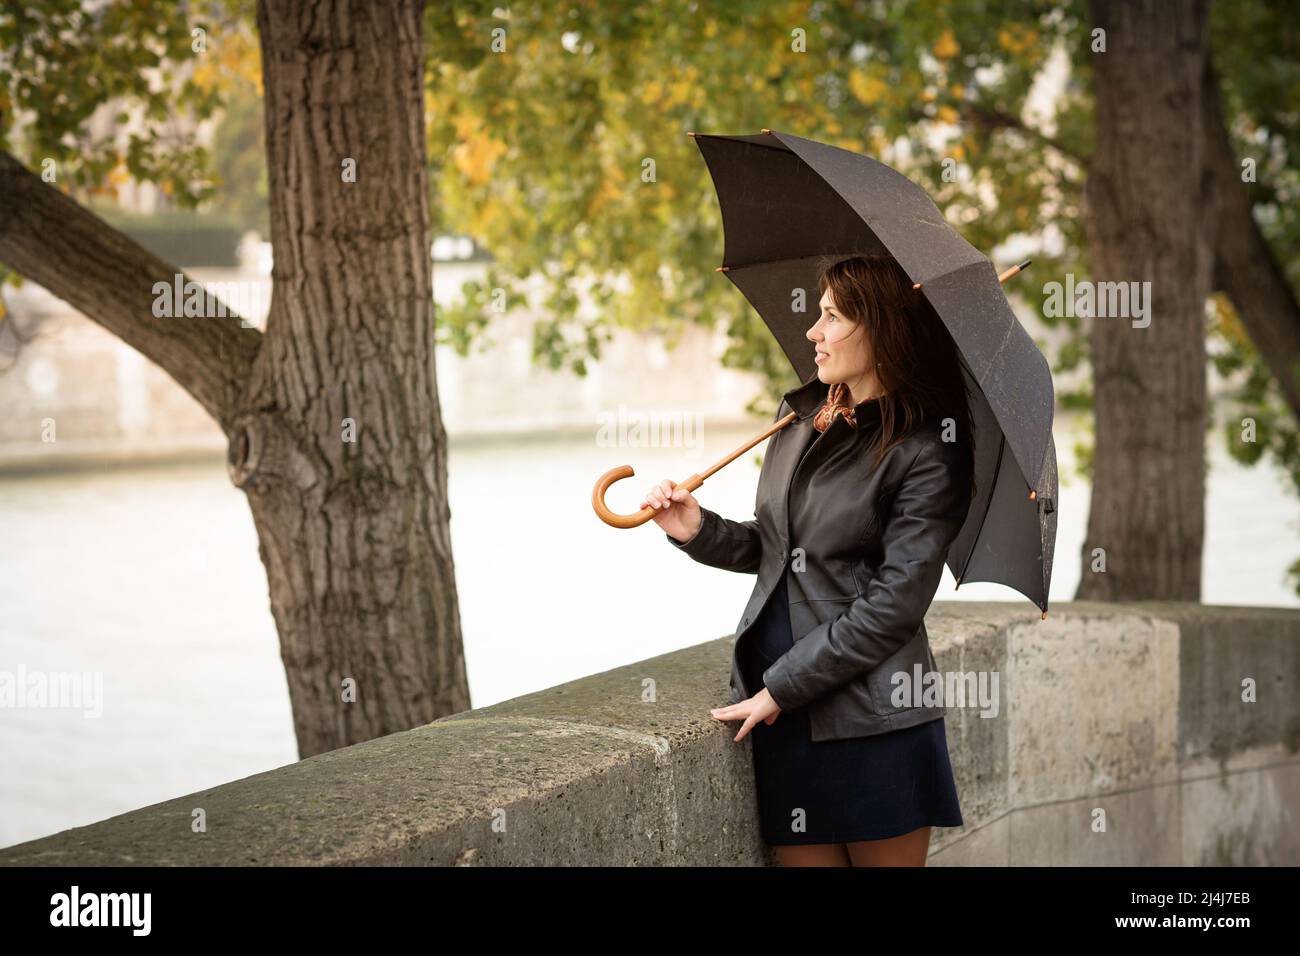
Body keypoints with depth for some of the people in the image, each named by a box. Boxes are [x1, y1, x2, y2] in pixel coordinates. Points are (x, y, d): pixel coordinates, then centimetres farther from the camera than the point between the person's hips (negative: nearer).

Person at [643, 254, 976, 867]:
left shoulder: (926, 452, -10)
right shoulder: (799, 416, 11)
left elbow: (894, 603, -15)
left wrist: (782, 687, -14)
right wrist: (698, 531, 1)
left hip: (874, 724, -6)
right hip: (783, 718, 6)